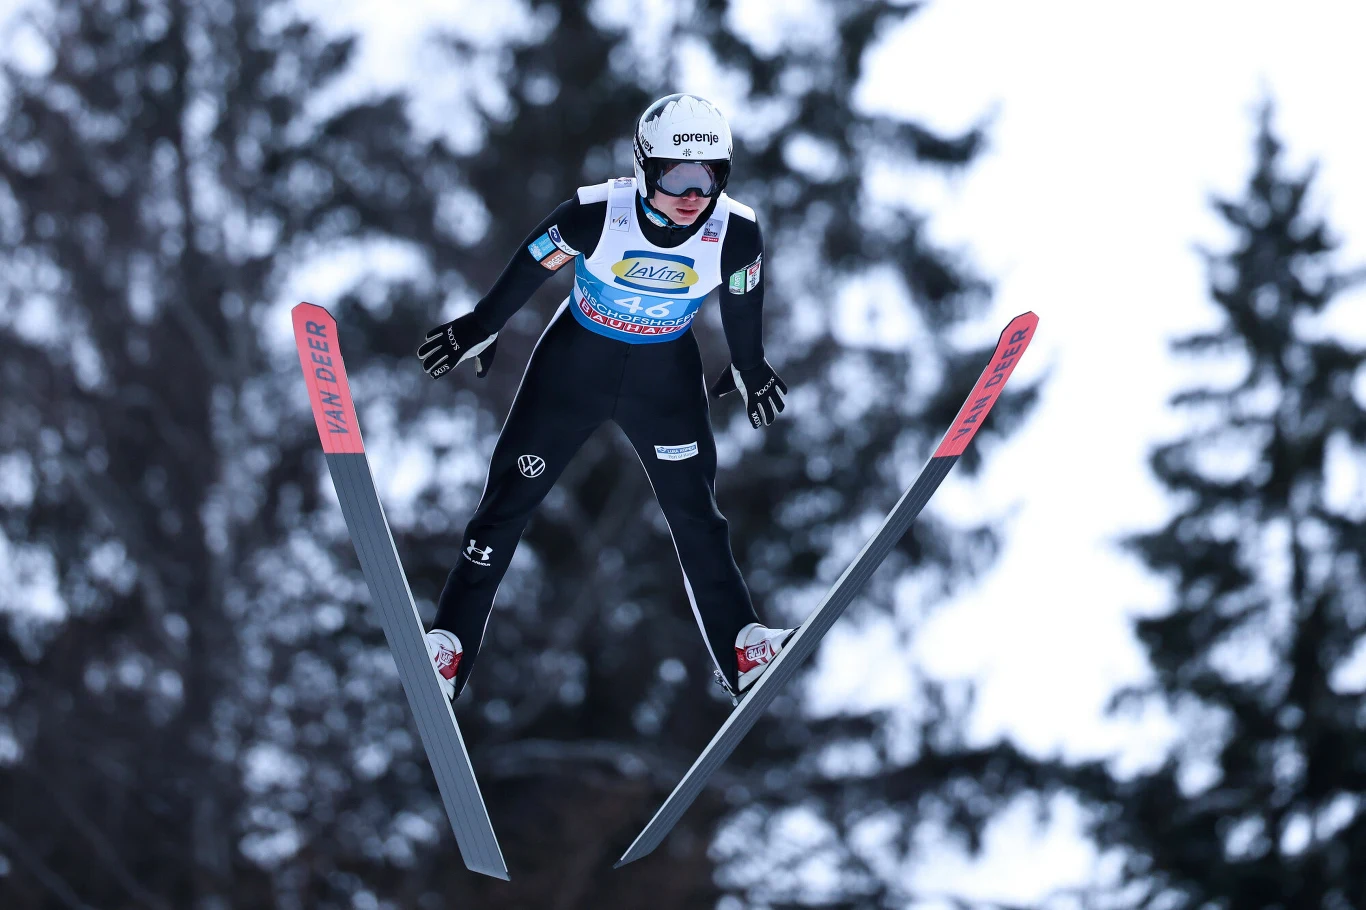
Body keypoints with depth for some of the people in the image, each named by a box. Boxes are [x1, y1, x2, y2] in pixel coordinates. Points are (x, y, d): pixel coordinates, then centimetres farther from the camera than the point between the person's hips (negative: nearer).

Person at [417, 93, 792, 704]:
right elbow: (529, 269, -10)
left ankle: (740, 651, 16)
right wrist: (477, 331, 2)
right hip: (576, 358, -1)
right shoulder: (597, 214, -28)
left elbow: (742, 302, 1)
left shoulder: (735, 234, -21)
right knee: (509, 499, 1)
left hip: (666, 375, 1)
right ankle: (449, 646, 9)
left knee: (695, 512, 3)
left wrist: (750, 370, 15)